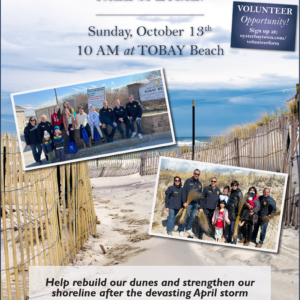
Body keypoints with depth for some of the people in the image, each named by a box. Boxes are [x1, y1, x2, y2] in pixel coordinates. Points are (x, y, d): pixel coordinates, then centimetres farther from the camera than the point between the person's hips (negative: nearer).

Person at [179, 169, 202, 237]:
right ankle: (181, 230, 8)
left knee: (192, 217, 12)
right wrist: (184, 202, -13)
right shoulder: (188, 181, -4)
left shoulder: (199, 183, 11)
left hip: (196, 203, 5)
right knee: (185, 217, -3)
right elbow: (184, 191, -7)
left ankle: (188, 229, 27)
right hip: (188, 203, -5)